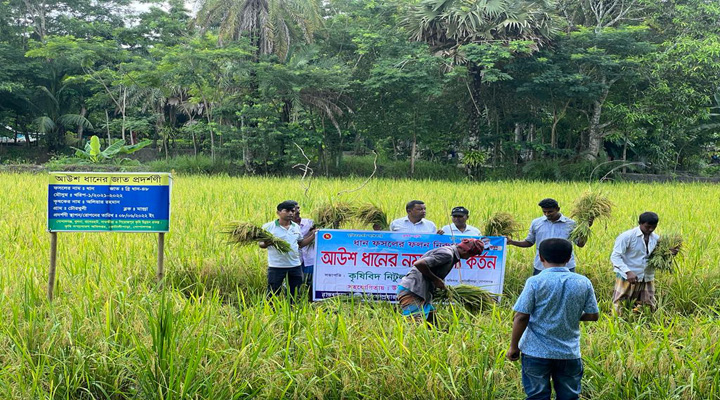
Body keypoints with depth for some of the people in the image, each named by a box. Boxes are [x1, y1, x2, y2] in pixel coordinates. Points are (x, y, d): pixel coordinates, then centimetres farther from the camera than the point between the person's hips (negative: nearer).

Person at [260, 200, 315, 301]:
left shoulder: (296, 227, 11)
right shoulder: (268, 227, -5)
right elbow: (261, 244, -2)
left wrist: (313, 236, 6)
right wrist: (267, 243, -26)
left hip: (295, 266, 5)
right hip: (276, 266, -5)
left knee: (295, 294, 11)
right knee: (273, 293, -1)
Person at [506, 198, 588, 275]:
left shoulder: (570, 224, 1)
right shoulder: (536, 223, 5)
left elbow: (580, 244, 2)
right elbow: (529, 242, 11)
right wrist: (512, 242, -4)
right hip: (541, 268, 1)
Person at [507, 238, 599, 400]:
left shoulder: (535, 282, -12)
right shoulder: (583, 283, -3)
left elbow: (521, 317, -13)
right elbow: (593, 315, 2)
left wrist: (513, 347, -2)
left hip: (537, 351, -3)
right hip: (569, 352, 3)